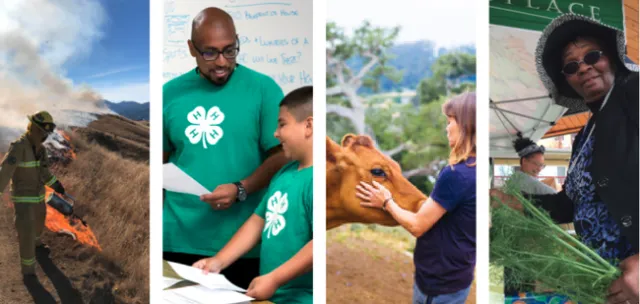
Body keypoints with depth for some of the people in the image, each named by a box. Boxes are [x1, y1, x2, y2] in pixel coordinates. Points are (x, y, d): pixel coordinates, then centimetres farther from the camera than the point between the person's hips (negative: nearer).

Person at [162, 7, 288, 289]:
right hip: (178, 240, 2)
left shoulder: (263, 88, -2)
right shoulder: (170, 93, 6)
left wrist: (241, 190, -18)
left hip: (242, 244, -2)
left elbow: (282, 156, -4)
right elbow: (161, 160, 12)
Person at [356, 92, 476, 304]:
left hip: (440, 282, -8)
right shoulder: (475, 171, 2)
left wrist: (386, 202, -4)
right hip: (456, 276, 8)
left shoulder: (456, 175, -25)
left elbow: (417, 226, -18)